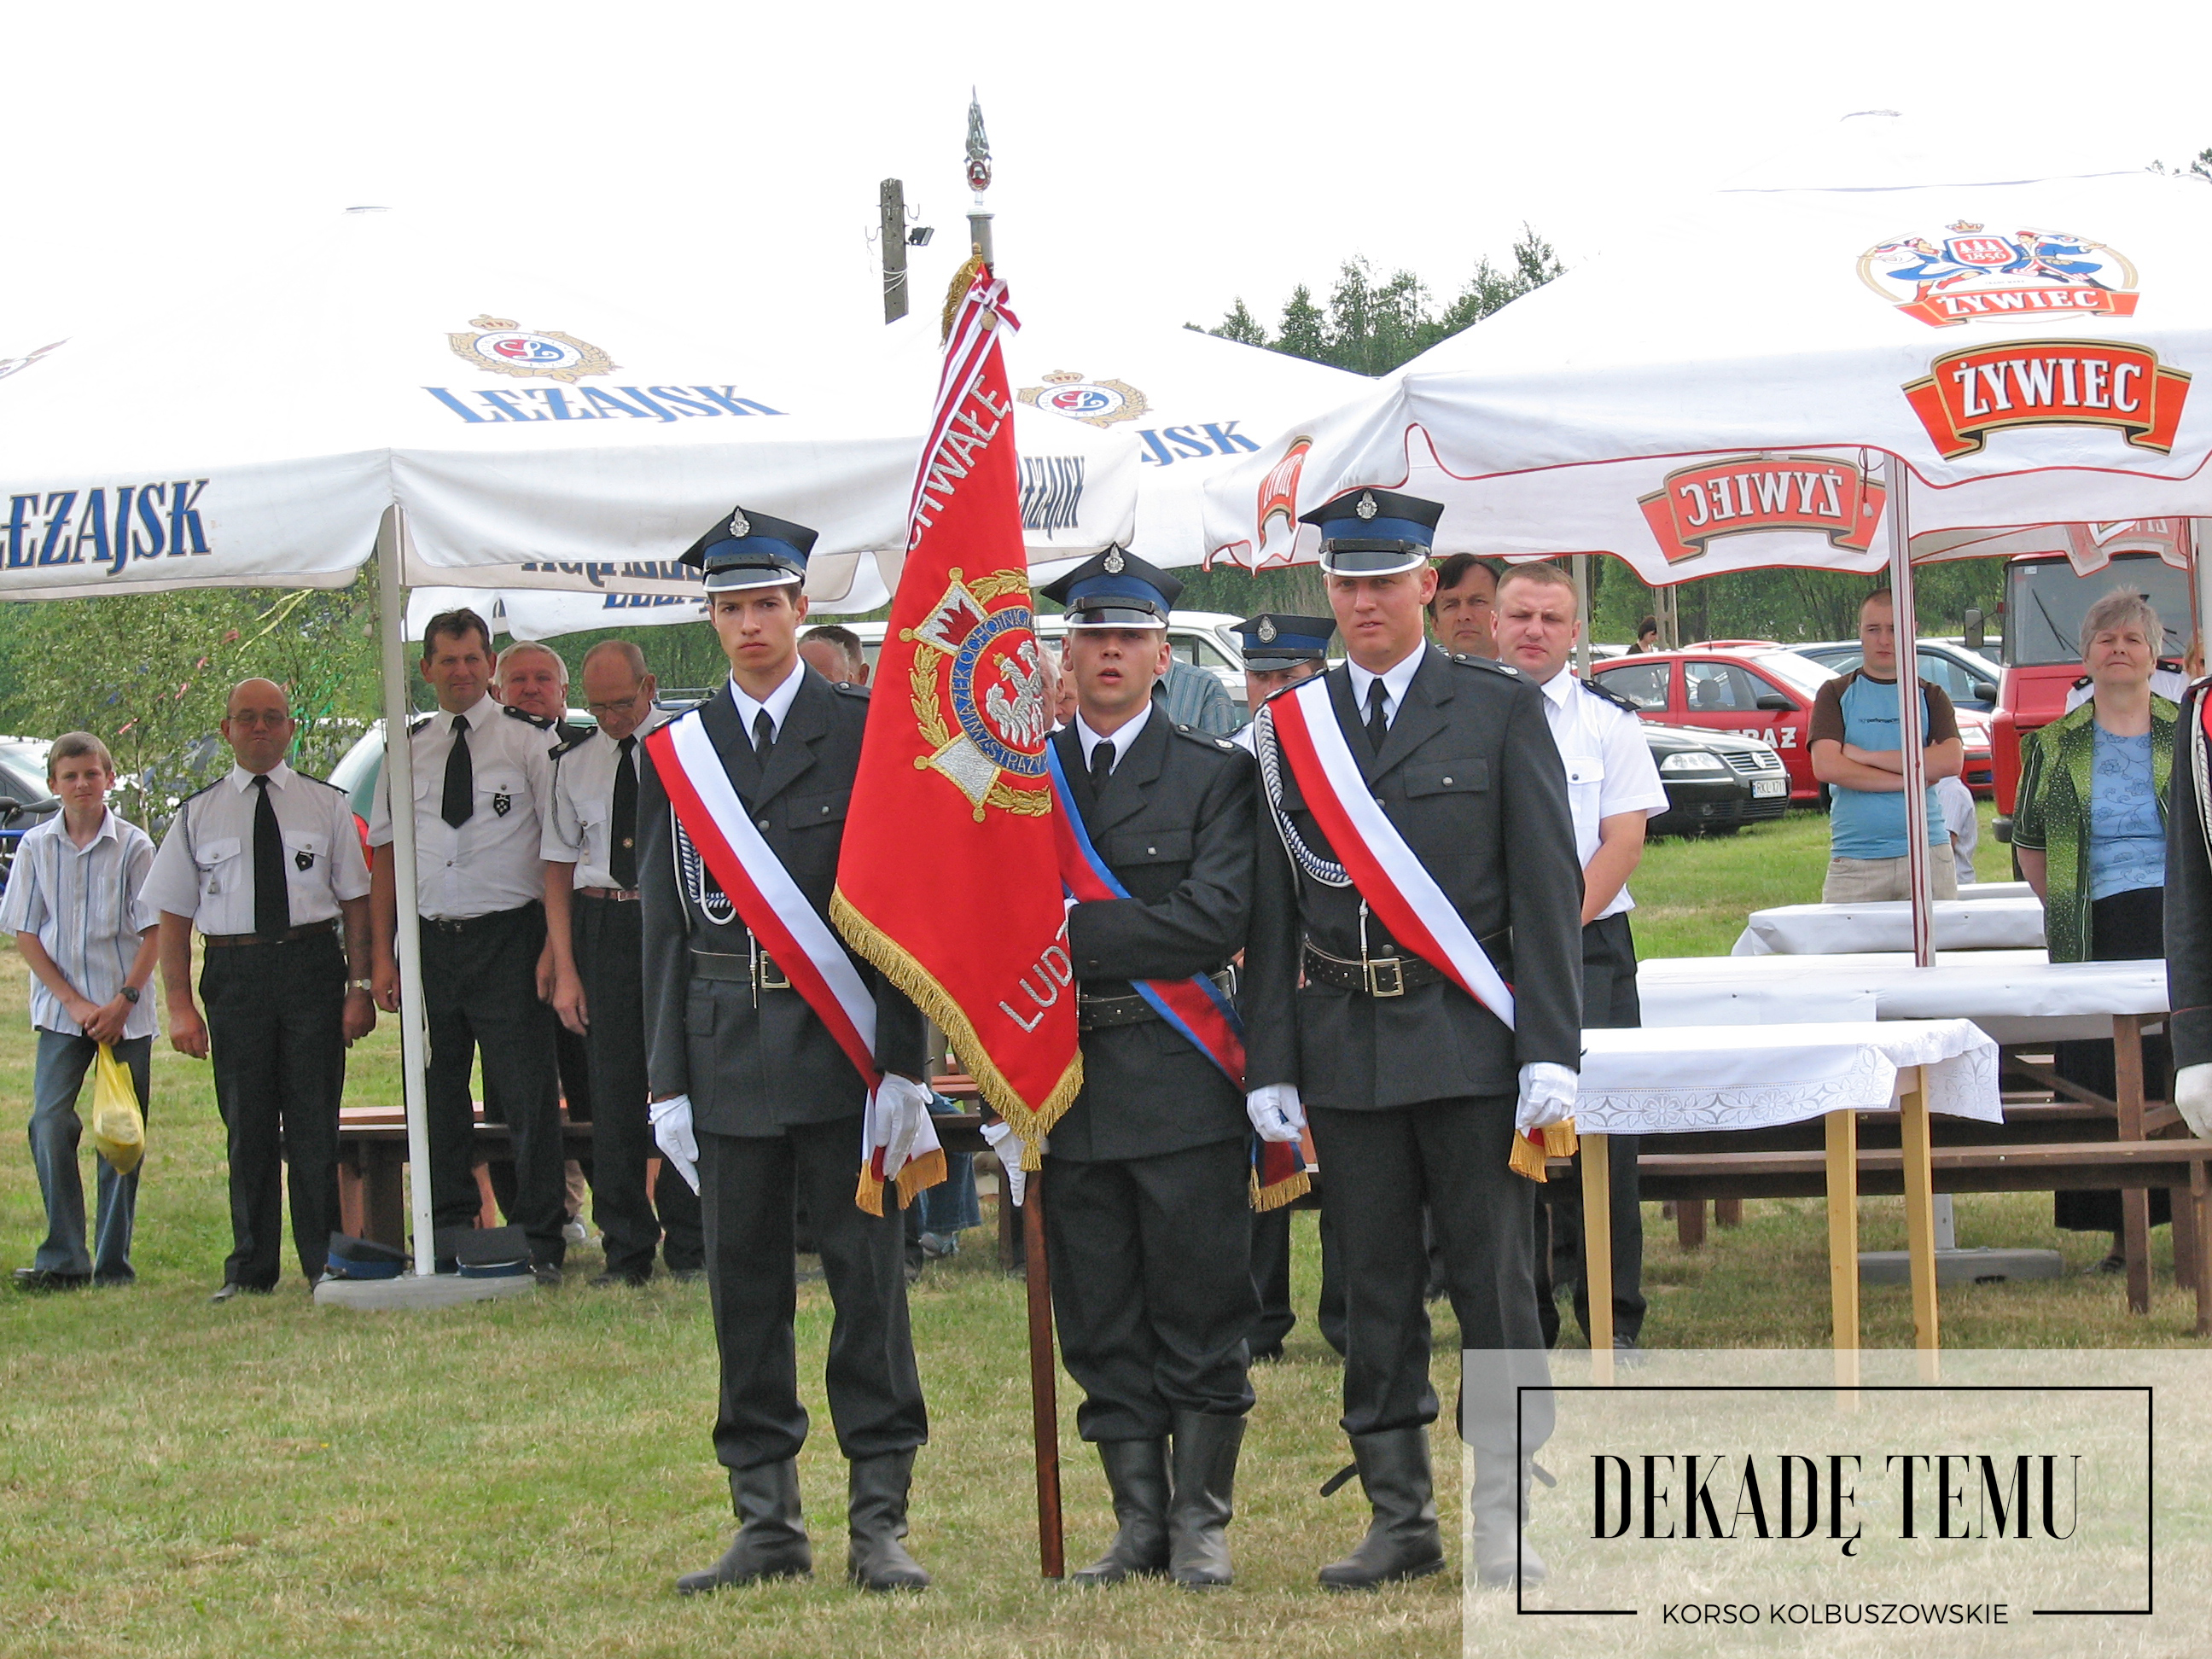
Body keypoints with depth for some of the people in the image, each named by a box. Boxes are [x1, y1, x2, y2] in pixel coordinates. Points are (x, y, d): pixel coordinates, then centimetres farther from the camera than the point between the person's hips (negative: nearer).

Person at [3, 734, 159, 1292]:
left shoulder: (132, 846, -2)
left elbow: (153, 931, 0)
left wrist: (123, 1002, -11)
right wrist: (75, 1003, -7)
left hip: (125, 1014, -1)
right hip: (61, 1010, 1)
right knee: (50, 1123, -11)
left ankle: (113, 1262, 8)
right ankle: (63, 1259, -5)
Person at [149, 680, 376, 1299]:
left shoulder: (327, 806, 9)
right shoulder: (197, 816, 8)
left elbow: (356, 900, 7)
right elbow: (174, 919, 7)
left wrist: (359, 987, -2)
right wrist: (180, 1007, -2)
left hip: (312, 967, -1)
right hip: (234, 968, 1)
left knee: (314, 1119, -2)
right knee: (247, 1124, 4)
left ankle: (324, 1260, 6)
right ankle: (250, 1267, 11)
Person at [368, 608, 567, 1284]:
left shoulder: (527, 745, 1)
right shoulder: (407, 752, 12)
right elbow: (386, 855, 12)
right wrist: (382, 954, 5)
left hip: (508, 935, -4)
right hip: (429, 940, 4)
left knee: (527, 1097, -5)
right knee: (437, 1100, 8)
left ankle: (540, 1245, 1)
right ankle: (445, 1244, 16)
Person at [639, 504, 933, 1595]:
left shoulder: (864, 732, 1)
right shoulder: (675, 752, 10)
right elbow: (662, 923, 11)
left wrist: (903, 1059, -8)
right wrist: (667, 1080, 5)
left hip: (842, 1044, -3)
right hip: (726, 1053, 3)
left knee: (868, 1277, -1)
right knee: (743, 1288, 5)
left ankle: (878, 1523, 3)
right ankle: (767, 1524, 11)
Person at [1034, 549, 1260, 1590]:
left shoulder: (1213, 775, 3)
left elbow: (1216, 921, -10)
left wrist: (1075, 932, -12)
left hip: (1182, 1084, -3)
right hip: (1069, 1088, 3)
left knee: (1200, 1315, 0)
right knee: (1101, 1325, 5)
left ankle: (1200, 1523, 8)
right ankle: (1139, 1523, 12)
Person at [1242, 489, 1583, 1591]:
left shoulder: (1500, 711, 1)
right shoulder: (1290, 725, 9)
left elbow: (1549, 891, -2)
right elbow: (1272, 912, 10)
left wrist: (1549, 1053, -9)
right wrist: (1269, 1068, 3)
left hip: (1469, 1042, -3)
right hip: (1344, 1046, 3)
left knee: (1496, 1285, -1)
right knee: (1375, 1293, 7)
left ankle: (1503, 1526, 3)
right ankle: (1400, 1520, 14)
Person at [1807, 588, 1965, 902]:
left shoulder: (1930, 696, 13)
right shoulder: (1835, 694, 9)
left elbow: (1952, 761, -4)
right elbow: (1826, 767, -6)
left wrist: (1867, 757, -6)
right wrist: (1908, 780, -8)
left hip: (1926, 854, 1)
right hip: (1854, 861, -1)